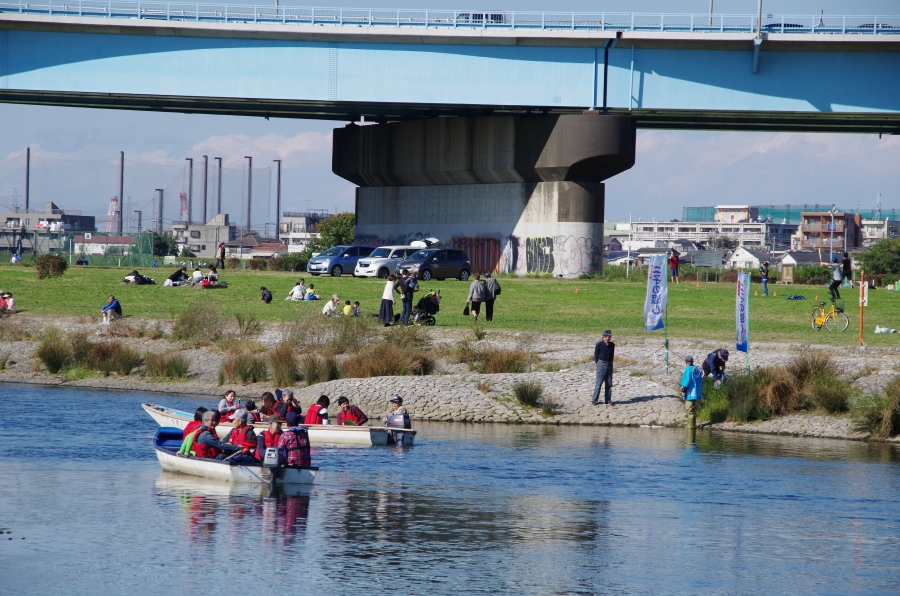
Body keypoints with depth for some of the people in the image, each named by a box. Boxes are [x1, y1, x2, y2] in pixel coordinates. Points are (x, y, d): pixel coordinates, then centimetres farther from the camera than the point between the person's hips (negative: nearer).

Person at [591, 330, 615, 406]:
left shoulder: (612, 345, 9)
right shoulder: (599, 345, -5)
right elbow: (596, 355, -2)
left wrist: (610, 363, 11)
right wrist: (597, 364, -4)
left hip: (609, 365, 5)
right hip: (601, 364, -5)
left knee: (609, 383, 7)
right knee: (598, 382, -5)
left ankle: (608, 400, 14)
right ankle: (594, 400, 1)